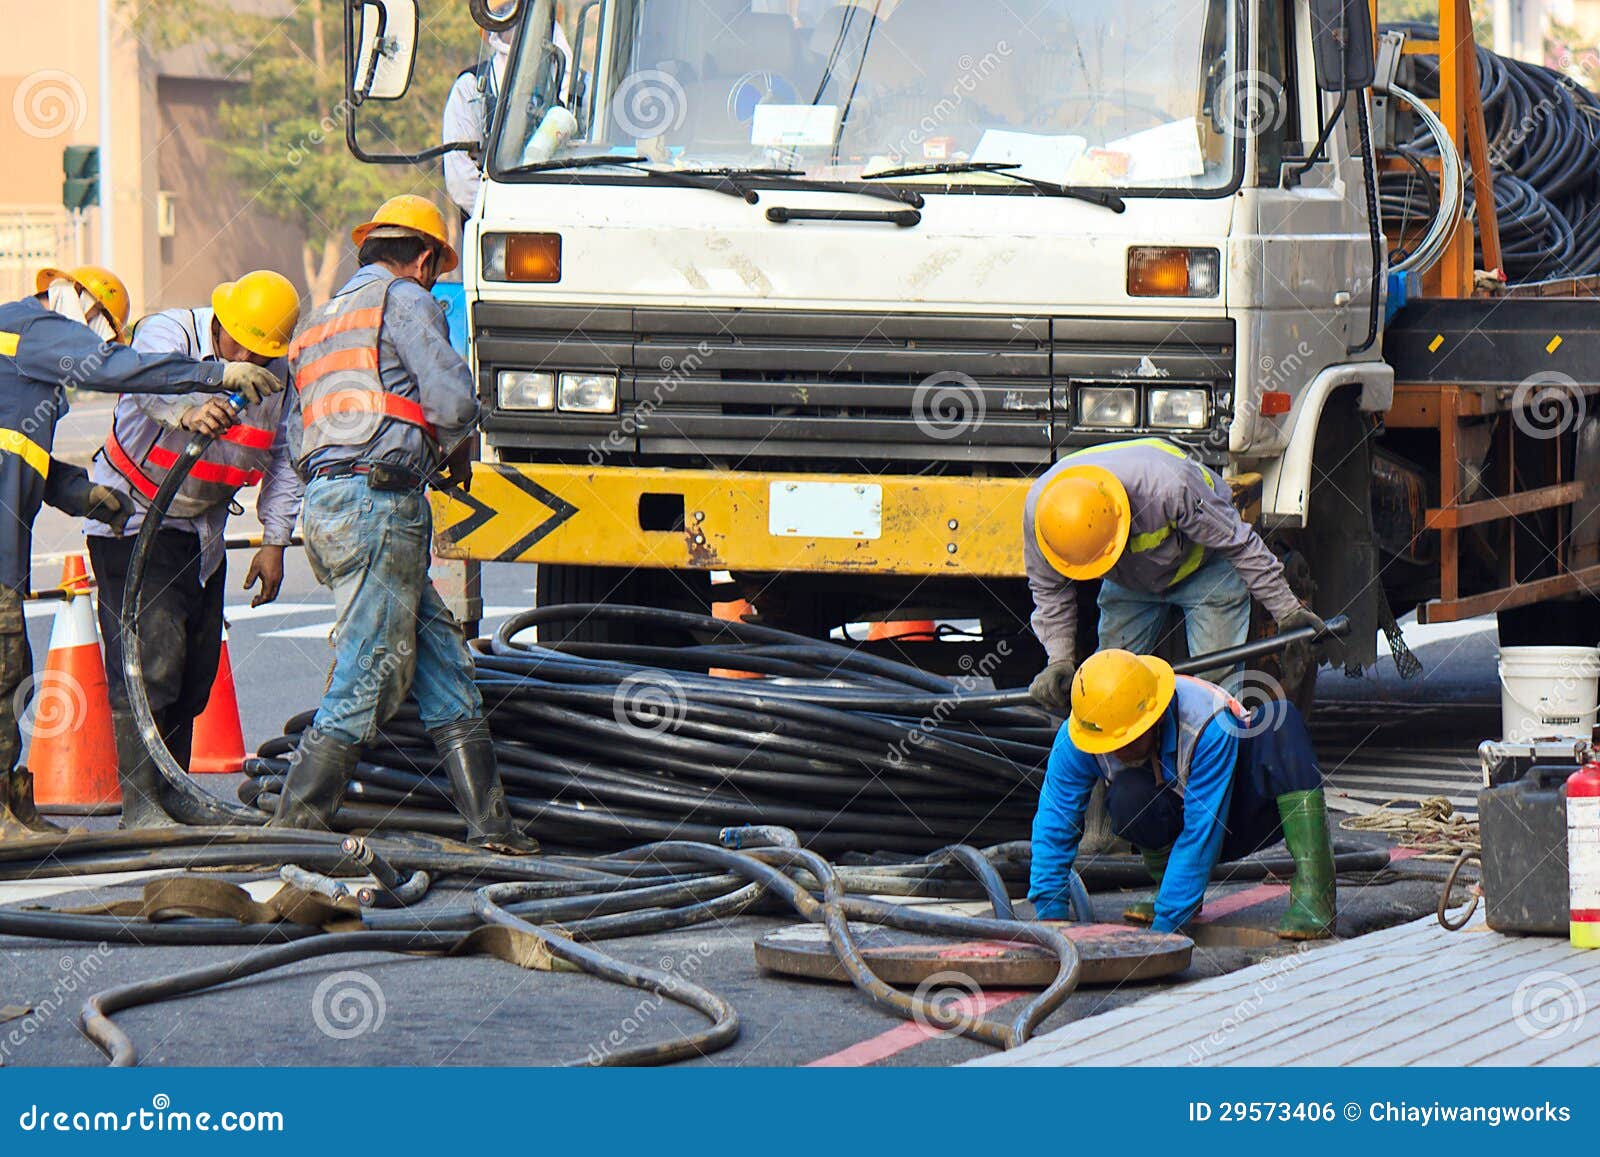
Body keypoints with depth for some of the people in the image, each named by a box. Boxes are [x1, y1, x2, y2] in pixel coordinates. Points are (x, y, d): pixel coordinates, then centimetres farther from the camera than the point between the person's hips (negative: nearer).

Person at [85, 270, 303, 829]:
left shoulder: (276, 373, -1)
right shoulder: (167, 332, -21)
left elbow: (281, 458, 9)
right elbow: (150, 382, -45)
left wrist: (274, 541, 4)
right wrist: (188, 410, -67)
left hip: (202, 532, 6)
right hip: (133, 520, -6)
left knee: (196, 673, 8)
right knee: (151, 662, -17)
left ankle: (172, 799, 20)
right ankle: (140, 806, -17)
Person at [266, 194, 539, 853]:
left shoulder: (316, 324, 27)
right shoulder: (404, 300, 2)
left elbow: (297, 438, 21)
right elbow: (453, 398, -9)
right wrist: (454, 450, 11)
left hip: (322, 501, 9)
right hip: (380, 497, -9)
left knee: (442, 660, 8)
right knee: (366, 681, -8)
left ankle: (490, 825, 5)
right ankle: (293, 829, -10)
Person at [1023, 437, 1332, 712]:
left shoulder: (1169, 487, -44)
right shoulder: (1039, 507, -31)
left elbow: (1238, 542, -27)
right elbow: (1049, 589, -10)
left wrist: (1286, 609, -22)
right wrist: (1059, 660, -19)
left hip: (1205, 571, -4)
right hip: (1127, 585, 4)